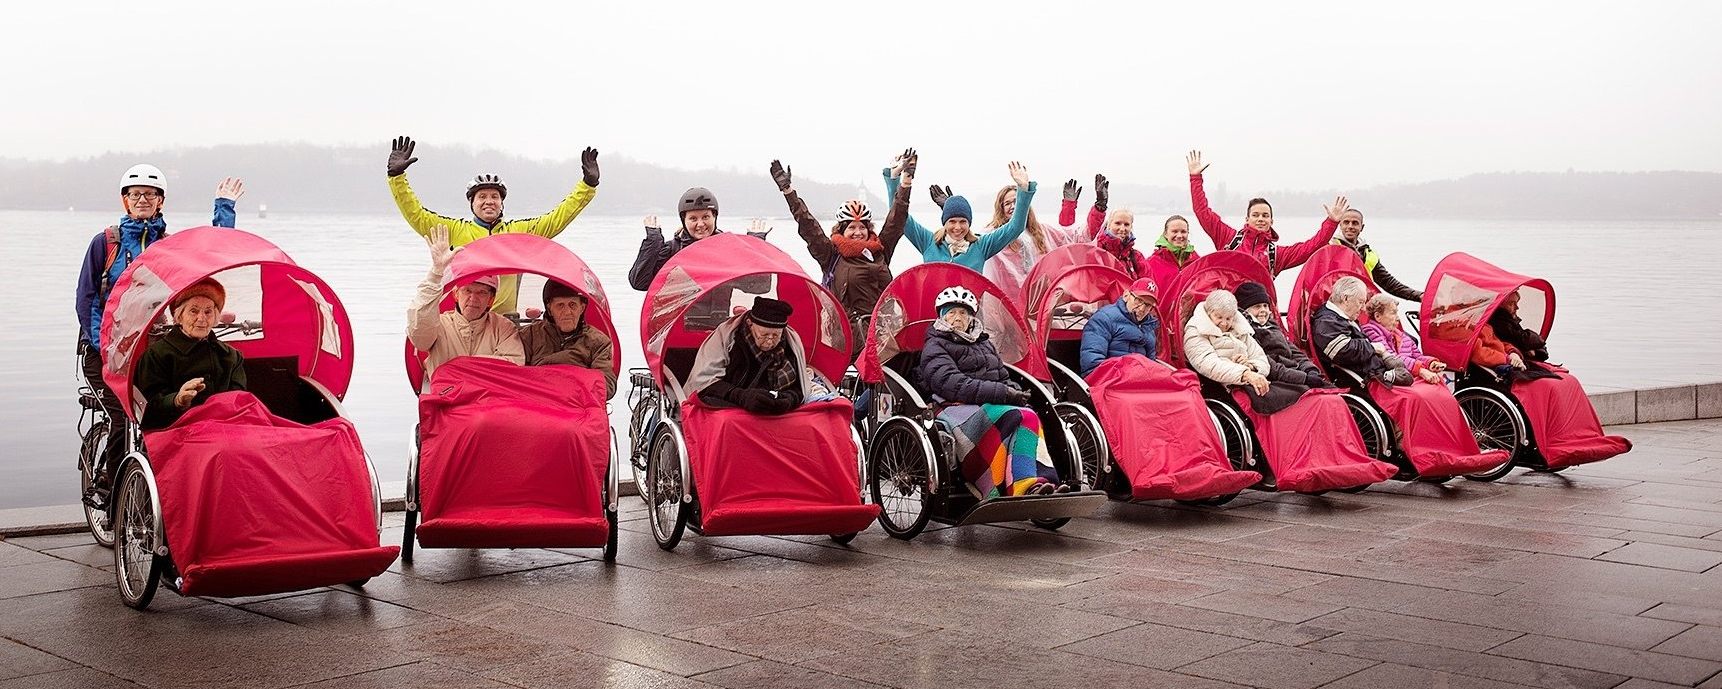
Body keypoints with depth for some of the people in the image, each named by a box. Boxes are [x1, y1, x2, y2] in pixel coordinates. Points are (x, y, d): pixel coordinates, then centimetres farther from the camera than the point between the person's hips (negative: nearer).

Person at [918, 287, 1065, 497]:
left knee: (1028, 417, -29)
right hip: (956, 408, -6)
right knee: (1011, 418, -35)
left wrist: (1016, 393, 0)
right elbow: (954, 385, -10)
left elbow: (1004, 379, 27)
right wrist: (1002, 393, -17)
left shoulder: (984, 344, 31)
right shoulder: (935, 348, 7)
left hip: (995, 405, 6)